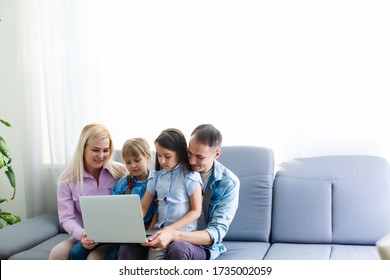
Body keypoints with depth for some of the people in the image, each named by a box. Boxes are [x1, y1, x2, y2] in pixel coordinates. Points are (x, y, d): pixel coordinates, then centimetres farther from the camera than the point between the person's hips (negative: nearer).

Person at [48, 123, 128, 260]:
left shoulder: (119, 172, -2)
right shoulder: (68, 178, -2)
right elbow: (66, 218, -7)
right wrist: (81, 234, -28)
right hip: (83, 237, 2)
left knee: (94, 259, -32)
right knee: (56, 254, -27)